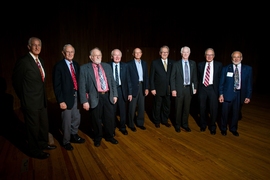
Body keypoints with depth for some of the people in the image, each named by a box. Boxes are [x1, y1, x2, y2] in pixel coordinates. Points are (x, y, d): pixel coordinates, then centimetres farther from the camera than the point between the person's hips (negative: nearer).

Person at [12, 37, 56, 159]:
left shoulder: (40, 61, 8)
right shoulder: (23, 61, -16)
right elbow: (16, 82, -11)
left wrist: (43, 95, 11)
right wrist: (25, 98, -3)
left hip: (42, 99, 8)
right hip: (31, 101, -8)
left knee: (44, 124, 20)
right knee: (33, 126, 8)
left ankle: (43, 144, 41)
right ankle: (35, 151, 27)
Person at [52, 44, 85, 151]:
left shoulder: (76, 65, 7)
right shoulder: (59, 66, -11)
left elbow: (78, 80, 9)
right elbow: (57, 85, -13)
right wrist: (61, 101, -16)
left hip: (76, 95, 6)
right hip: (66, 97, -5)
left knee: (76, 118, 18)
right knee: (67, 121, 9)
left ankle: (74, 136, 40)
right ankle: (66, 141, 30)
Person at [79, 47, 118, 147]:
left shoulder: (107, 66, 8)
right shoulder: (84, 68, -5)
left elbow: (112, 81, 11)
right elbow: (82, 86, -8)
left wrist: (115, 94, 6)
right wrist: (84, 101, -13)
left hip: (108, 96, 4)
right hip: (95, 97, -3)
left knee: (110, 118, 14)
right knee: (96, 120, 12)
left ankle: (109, 136, 37)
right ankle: (97, 138, 36)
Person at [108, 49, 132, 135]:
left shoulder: (124, 65, 0)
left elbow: (128, 80, 0)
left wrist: (130, 92, -3)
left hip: (122, 90, 1)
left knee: (123, 111, 13)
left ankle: (122, 127, 34)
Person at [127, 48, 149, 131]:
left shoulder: (144, 63, 9)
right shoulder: (129, 64, -5)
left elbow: (146, 76, 9)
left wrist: (146, 87, 3)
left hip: (142, 86, 5)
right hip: (133, 87, -4)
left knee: (141, 106, 12)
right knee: (132, 107, 6)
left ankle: (140, 123, 28)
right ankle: (131, 124, 22)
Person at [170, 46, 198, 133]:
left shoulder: (193, 63, 5)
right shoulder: (176, 64, -3)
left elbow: (195, 76, 10)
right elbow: (172, 78, -4)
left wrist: (195, 87, 4)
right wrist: (173, 89, -10)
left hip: (189, 89, 3)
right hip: (179, 89, -3)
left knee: (187, 108, 12)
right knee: (178, 108, 7)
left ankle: (185, 124, 28)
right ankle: (177, 125, 23)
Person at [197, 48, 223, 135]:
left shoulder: (219, 65, 1)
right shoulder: (200, 64, 6)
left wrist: (219, 89, -5)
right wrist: (198, 87, 6)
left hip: (213, 88, -2)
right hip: (202, 88, 2)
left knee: (214, 109, 1)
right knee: (202, 108, 11)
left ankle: (212, 127, 23)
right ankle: (203, 125, 31)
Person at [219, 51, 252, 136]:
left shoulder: (248, 69, 2)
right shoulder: (226, 68, -1)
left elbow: (249, 83, 3)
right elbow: (221, 82, -1)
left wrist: (248, 96, -1)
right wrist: (221, 94, -8)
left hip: (239, 94, 2)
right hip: (227, 94, -1)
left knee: (236, 113, 13)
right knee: (225, 112, 7)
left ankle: (233, 129, 33)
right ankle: (223, 129, 28)